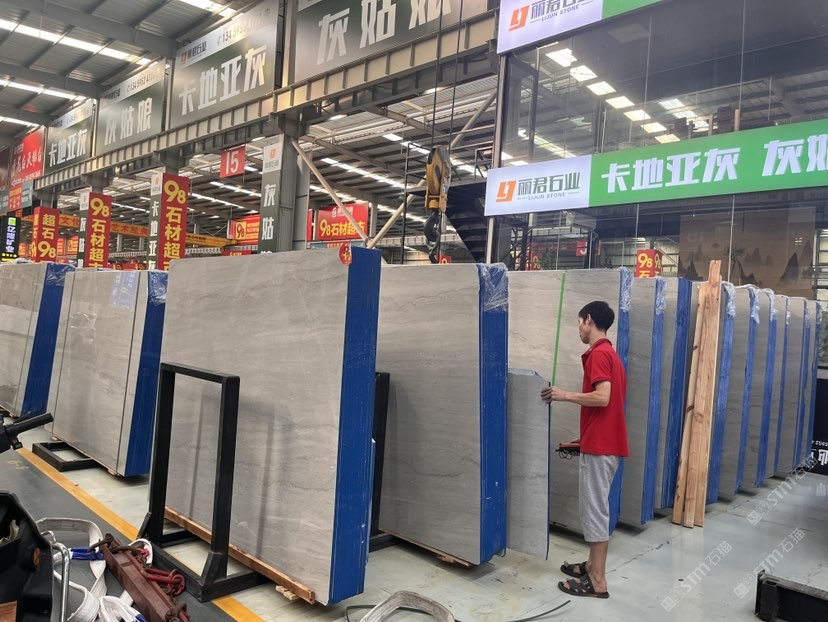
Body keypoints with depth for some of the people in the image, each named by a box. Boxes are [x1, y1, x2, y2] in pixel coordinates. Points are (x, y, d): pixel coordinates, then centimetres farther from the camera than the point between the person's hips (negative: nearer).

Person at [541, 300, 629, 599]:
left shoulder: (598, 354, -15)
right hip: (604, 442, 10)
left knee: (594, 508, -4)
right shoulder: (609, 353, 16)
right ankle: (593, 565, 29)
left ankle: (598, 581, 4)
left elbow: (602, 397, -26)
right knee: (595, 507, 18)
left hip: (599, 446, -10)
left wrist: (565, 395, -13)